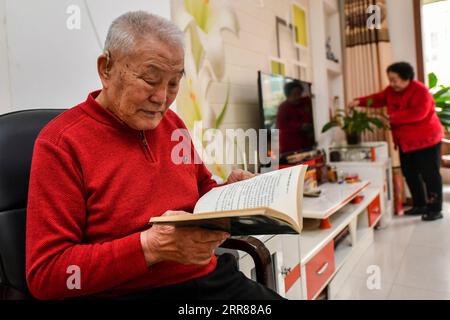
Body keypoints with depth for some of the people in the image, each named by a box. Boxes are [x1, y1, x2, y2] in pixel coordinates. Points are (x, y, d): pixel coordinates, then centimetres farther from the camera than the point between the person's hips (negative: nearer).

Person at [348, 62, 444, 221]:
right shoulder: (392, 90, 5)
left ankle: (435, 209, 7)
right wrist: (359, 101, -4)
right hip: (406, 142, 8)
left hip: (425, 140, -8)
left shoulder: (420, 91, -19)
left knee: (429, 174, -2)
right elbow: (378, 98, 12)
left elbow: (418, 113, -30)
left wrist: (392, 118, -30)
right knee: (410, 173, 11)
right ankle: (420, 205, 23)